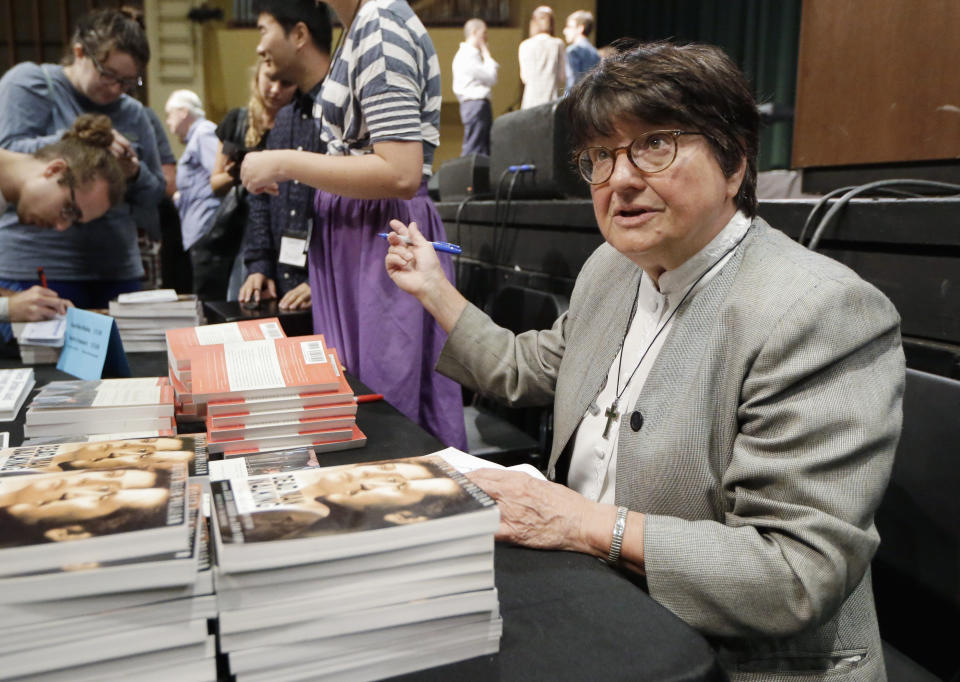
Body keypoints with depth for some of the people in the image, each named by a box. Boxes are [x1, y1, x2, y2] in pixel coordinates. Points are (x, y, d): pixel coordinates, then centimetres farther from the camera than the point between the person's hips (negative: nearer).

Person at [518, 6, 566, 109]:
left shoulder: (526, 45, -2)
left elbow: (525, 78, 2)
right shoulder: (558, 44, 0)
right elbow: (563, 78, 3)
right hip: (552, 98, 1)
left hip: (532, 100, -1)